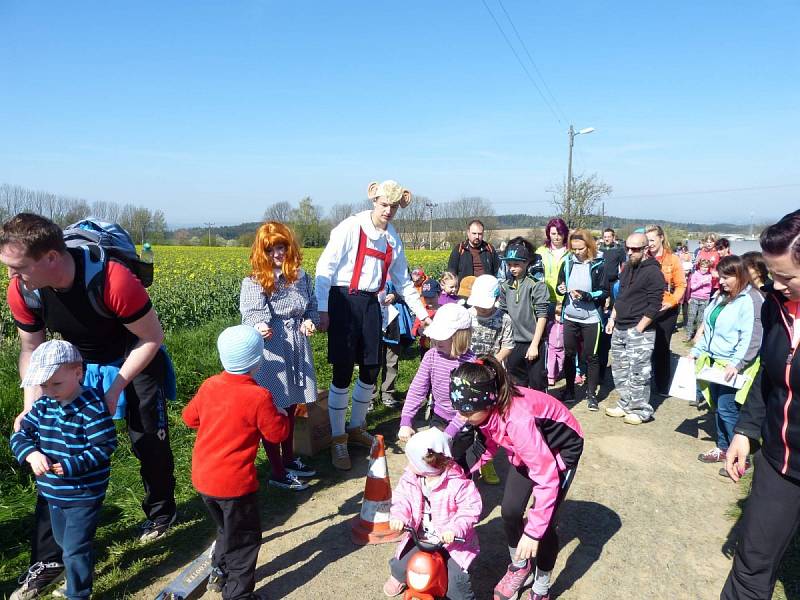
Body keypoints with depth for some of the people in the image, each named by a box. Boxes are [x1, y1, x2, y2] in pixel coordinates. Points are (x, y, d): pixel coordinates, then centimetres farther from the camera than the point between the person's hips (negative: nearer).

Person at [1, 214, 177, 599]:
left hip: (134, 360, -4)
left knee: (150, 442, 6)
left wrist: (116, 388, -22)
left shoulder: (114, 279, -37)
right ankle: (49, 558, 14)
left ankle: (161, 512, 36)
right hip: (76, 365, 4)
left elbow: (153, 337, -23)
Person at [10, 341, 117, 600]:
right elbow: (20, 434, -1)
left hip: (84, 494, -8)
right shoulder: (43, 405, -2)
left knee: (75, 548, 0)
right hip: (53, 491, 8)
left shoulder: (93, 408, -24)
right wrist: (31, 454, -20)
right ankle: (78, 576, 51)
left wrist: (72, 465, -32)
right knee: (63, 541, 27)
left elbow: (104, 447, -24)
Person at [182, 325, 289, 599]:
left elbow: (190, 417, 12)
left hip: (202, 476, 7)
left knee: (227, 528, 29)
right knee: (245, 537, 13)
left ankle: (219, 573, 45)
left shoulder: (209, 386, -3)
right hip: (234, 482, -7)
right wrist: (281, 415, 7)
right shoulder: (258, 396, -21)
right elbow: (278, 433, -11)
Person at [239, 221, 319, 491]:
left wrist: (310, 321, -7)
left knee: (291, 408, 19)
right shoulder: (254, 283, -8)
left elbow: (312, 306, 15)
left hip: (298, 350, 6)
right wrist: (259, 328, -42)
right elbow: (253, 315, -20)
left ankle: (289, 459, 37)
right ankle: (277, 472, 17)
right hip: (271, 351, -5)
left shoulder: (301, 277, 6)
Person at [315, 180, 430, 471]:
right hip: (344, 301, -6)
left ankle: (356, 428, 30)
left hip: (371, 304, 6)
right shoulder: (350, 228, -9)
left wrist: (421, 312, 20)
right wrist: (322, 310, -16)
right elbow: (325, 268, -11)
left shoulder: (393, 239, 11)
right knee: (342, 372, -5)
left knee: (371, 370, 10)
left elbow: (403, 280, 20)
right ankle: (338, 439, 11)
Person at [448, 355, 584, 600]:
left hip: (561, 448, -6)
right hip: (529, 447, 6)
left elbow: (547, 478, -38)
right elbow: (491, 441, 0)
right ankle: (519, 566, 32)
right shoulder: (487, 408, -22)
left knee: (545, 522, -7)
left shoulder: (517, 420, -43)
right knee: (509, 511, 4)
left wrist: (533, 532, -33)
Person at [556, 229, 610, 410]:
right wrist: (561, 289, -12)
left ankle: (591, 394, 18)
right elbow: (560, 286, 10)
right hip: (570, 317, 3)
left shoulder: (598, 265, -7)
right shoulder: (568, 262, 2)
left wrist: (587, 295, -22)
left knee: (590, 357, 6)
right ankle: (569, 391, 26)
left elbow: (605, 292, -7)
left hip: (591, 318, -3)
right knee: (569, 354, 12)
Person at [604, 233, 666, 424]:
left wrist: (638, 328, -16)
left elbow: (654, 306, -15)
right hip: (619, 329, 8)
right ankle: (625, 405, 26)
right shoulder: (627, 268, 14)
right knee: (619, 369, 14)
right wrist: (612, 319, 14)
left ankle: (641, 411, 10)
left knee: (638, 373, -3)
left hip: (639, 331, -8)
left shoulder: (653, 272, -11)